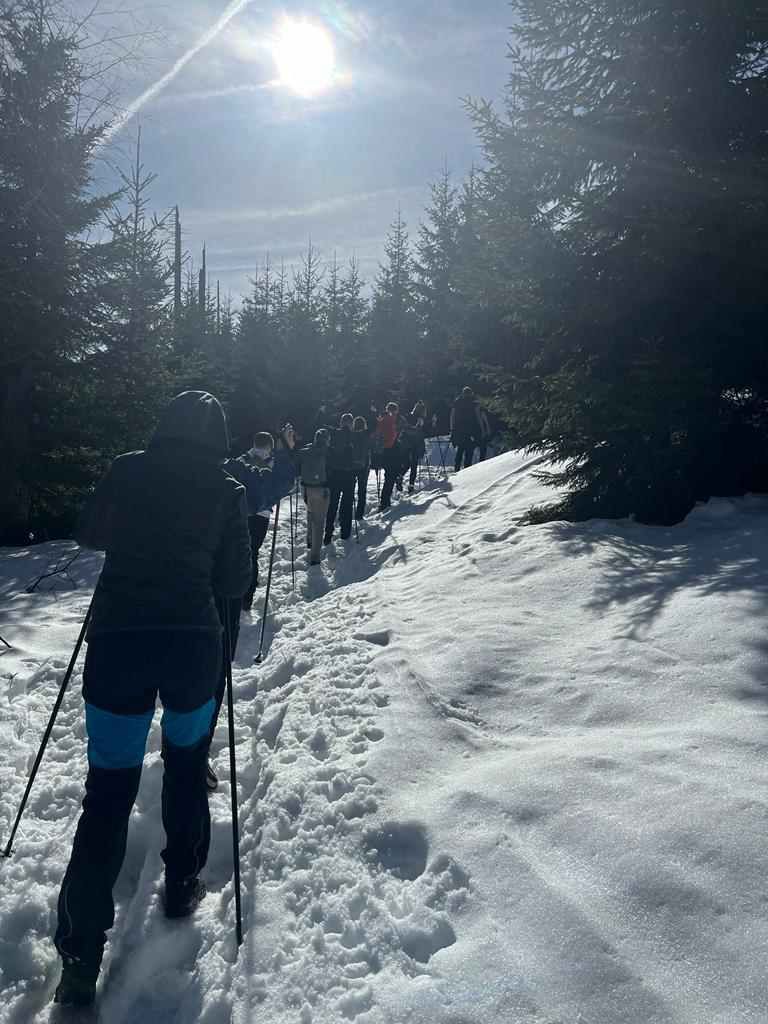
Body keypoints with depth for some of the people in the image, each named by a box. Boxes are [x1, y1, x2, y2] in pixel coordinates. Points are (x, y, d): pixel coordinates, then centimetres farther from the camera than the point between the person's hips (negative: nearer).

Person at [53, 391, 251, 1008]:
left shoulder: (128, 470, 3)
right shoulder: (227, 490, 0)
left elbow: (90, 535, 18)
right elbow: (235, 583, 3)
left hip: (117, 640, 1)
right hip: (194, 643, 0)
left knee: (108, 787, 9)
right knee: (187, 761, 24)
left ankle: (81, 951, 9)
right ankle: (182, 884, 36)